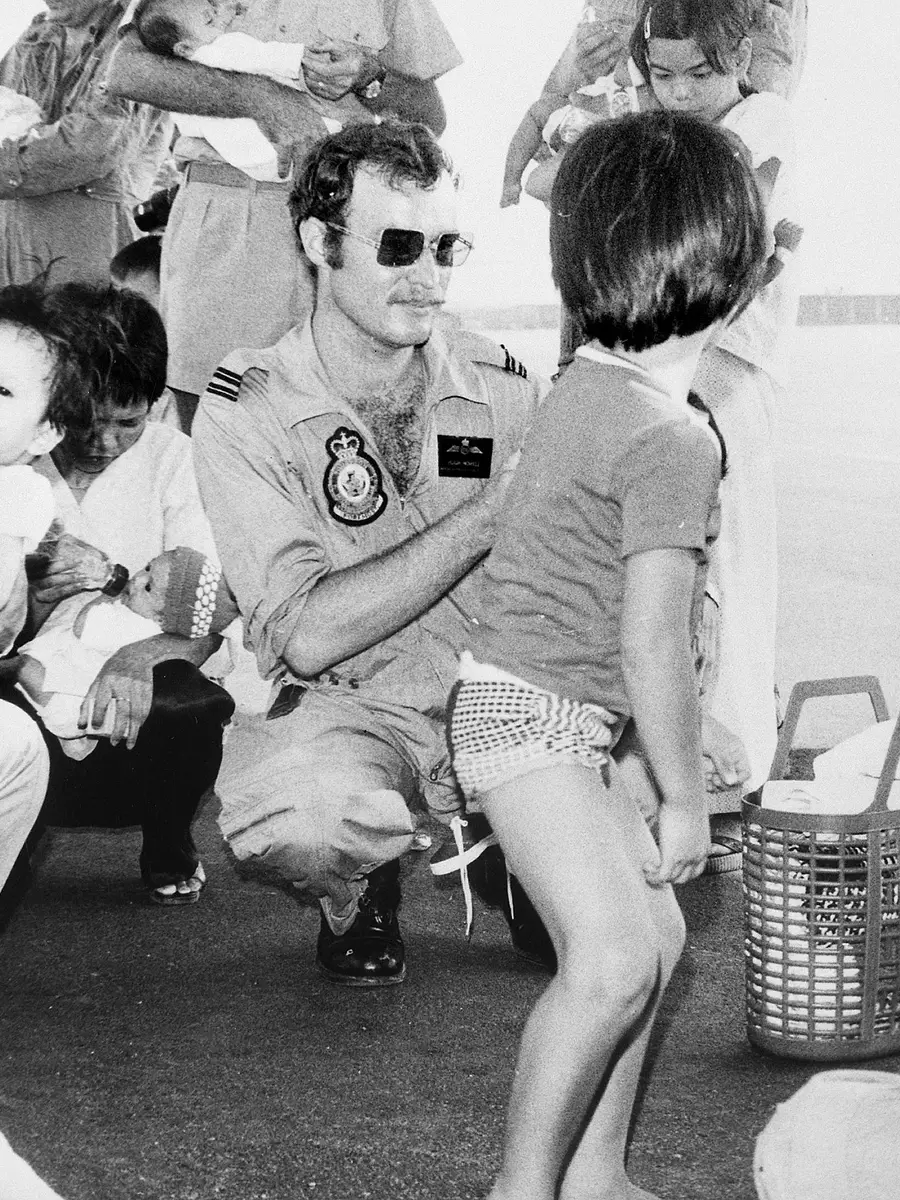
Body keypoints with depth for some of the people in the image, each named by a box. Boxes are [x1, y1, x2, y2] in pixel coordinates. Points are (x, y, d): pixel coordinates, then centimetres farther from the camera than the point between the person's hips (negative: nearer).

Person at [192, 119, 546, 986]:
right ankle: (358, 895, 2)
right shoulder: (246, 413, -8)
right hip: (355, 711, -3)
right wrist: (488, 514, -24)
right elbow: (307, 637, -20)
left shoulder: (503, 386, 2)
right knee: (298, 816, -38)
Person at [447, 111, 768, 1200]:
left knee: (655, 932, 12)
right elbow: (653, 646, -21)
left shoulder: (584, 386, 9)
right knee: (613, 958, -16)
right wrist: (685, 797, -9)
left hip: (555, 723, 10)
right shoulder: (672, 437, -20)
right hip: (532, 715, -10)